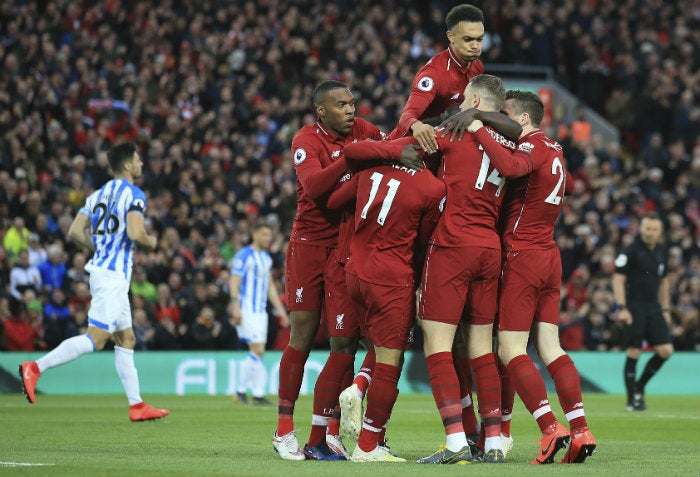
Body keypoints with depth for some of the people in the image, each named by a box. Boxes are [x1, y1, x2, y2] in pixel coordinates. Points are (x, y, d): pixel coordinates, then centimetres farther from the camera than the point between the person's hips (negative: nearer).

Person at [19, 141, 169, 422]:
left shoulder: (99, 194, 14)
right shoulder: (133, 194, -9)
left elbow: (75, 232, 10)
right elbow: (135, 233, -23)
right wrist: (150, 242, -2)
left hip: (101, 270, 10)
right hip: (114, 275, -10)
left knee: (126, 340, 11)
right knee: (95, 339, -13)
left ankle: (136, 405, 11)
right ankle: (35, 368, -19)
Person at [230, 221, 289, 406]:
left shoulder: (267, 257, 16)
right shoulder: (243, 255, -9)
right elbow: (234, 282, -13)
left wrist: (280, 309, 19)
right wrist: (236, 308, -21)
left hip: (260, 310, 8)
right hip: (246, 311, -8)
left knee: (258, 352, 5)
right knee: (257, 350, -14)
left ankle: (258, 394, 8)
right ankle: (241, 389, -5)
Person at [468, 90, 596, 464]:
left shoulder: (533, 148, -11)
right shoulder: (554, 151, 17)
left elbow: (510, 166, -33)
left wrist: (478, 130, -26)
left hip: (522, 257, -9)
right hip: (550, 257, 9)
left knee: (510, 350, -7)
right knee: (550, 348, 8)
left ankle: (550, 428, -16)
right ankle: (580, 430, 0)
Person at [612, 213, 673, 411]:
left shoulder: (662, 252, 12)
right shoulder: (631, 251, -7)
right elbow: (618, 279, -9)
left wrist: (665, 309, 18)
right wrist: (621, 308, -16)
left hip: (653, 307, 6)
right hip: (634, 306, -6)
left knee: (666, 350, -4)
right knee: (634, 352, -7)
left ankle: (640, 386, 15)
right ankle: (633, 399, 3)